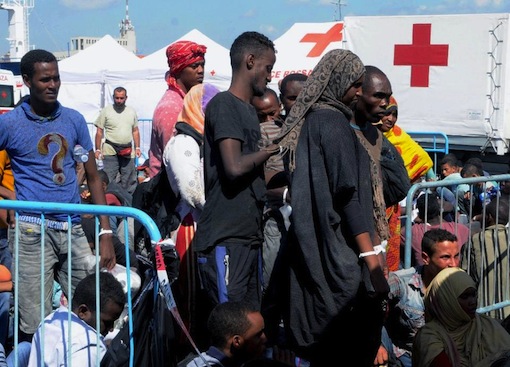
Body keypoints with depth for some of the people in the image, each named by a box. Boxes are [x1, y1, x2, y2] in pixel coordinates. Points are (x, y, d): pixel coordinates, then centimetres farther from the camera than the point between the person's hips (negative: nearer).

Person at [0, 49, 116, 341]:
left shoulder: (74, 120, 9)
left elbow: (93, 177, 11)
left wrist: (106, 232, 5)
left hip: (73, 230, 4)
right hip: (32, 232, -3)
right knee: (36, 325, -3)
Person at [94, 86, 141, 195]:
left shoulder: (132, 112, 11)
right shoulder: (106, 111, -1)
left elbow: (135, 131, 16)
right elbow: (99, 132, -1)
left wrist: (137, 147, 8)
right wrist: (98, 149, -6)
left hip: (127, 151, 4)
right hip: (110, 151, -4)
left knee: (128, 180, 9)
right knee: (109, 180, -6)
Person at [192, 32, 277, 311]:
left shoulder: (248, 110, 20)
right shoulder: (223, 105, -10)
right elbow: (235, 167, -21)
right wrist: (270, 150, -6)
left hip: (248, 237, 10)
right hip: (225, 240, -9)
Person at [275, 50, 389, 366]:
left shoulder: (310, 119, 13)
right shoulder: (334, 121, -12)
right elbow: (347, 191, -19)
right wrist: (370, 252, -19)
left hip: (315, 243, 9)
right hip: (340, 247, -9)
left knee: (325, 338, 13)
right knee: (360, 328, -3)